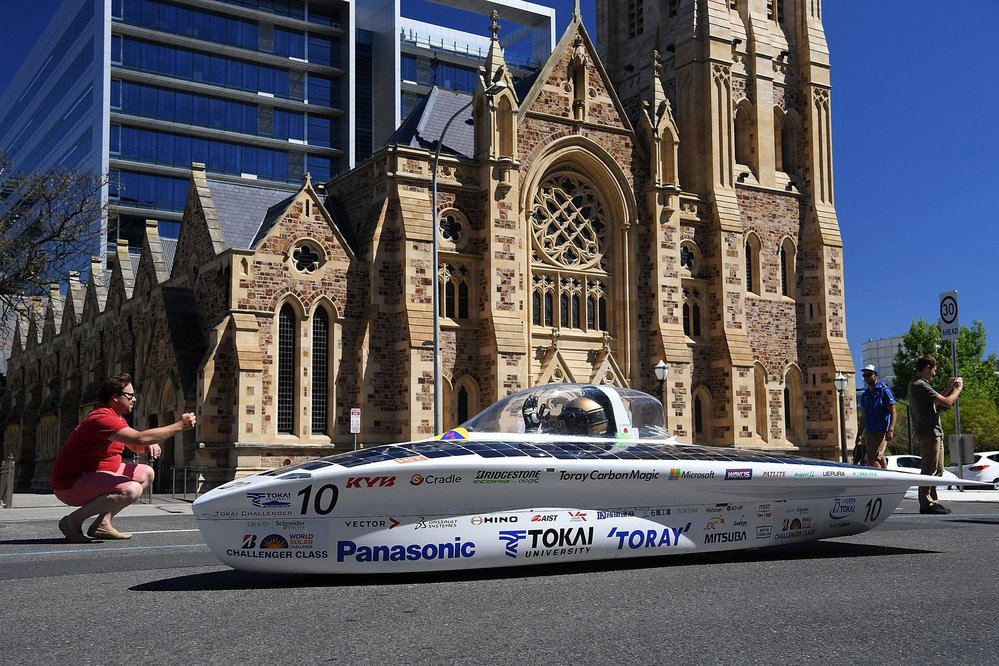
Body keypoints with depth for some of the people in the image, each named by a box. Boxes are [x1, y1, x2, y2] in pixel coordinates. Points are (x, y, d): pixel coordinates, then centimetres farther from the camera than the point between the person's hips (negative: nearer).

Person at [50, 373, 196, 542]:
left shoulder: (117, 418, 13)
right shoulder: (102, 418, -22)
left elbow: (135, 446, 24)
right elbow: (140, 438, -31)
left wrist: (151, 445, -1)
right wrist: (180, 426, -25)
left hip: (93, 474, 11)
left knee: (146, 474, 12)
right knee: (131, 490, -30)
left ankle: (102, 524, 5)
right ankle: (74, 520, -15)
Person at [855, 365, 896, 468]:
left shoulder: (884, 391, -5)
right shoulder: (865, 395, 15)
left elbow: (893, 412, -8)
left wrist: (890, 430, -19)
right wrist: (860, 434, 17)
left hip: (881, 431, -7)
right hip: (869, 431, 7)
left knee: (872, 459, -17)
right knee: (879, 459, 11)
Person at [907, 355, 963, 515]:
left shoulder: (916, 384, 19)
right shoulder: (921, 385, -15)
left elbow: (937, 400, 26)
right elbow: (947, 402, -18)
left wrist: (948, 388, 21)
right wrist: (958, 388, -1)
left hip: (934, 432, 11)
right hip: (929, 432, -11)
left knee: (938, 470, 14)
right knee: (930, 469, -8)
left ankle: (932, 501, 19)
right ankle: (926, 504, -6)